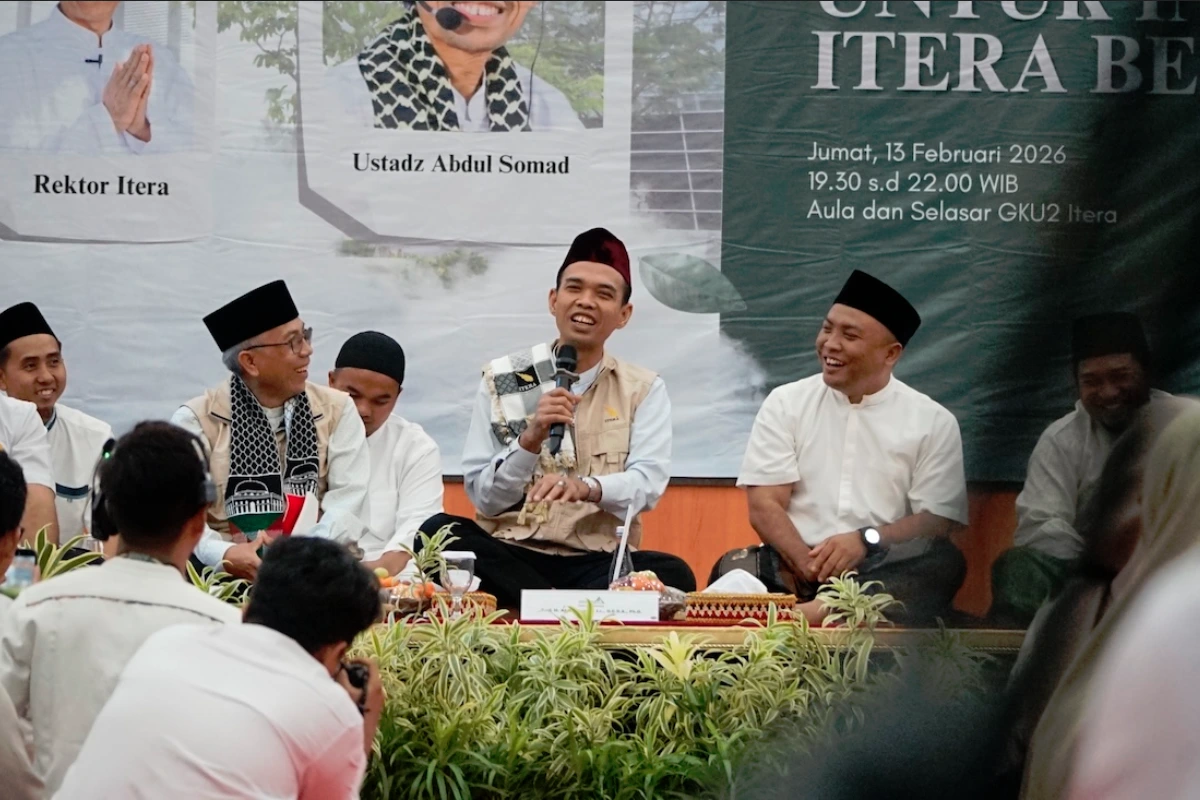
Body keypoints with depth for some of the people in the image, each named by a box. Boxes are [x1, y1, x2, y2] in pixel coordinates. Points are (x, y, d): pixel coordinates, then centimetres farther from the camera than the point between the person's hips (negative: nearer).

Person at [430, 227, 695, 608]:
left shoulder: (644, 390, 10)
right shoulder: (501, 380, 7)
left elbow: (648, 483, -6)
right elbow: (482, 497, 1)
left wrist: (587, 487, -27)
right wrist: (530, 439, -16)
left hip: (597, 562, 0)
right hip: (509, 554, 1)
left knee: (674, 575, -31)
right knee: (437, 531, -30)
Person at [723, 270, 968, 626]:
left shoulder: (933, 422, 8)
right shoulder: (785, 404, 10)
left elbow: (939, 521, 1)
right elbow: (764, 505, 1)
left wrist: (867, 540, -17)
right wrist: (809, 565, -17)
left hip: (888, 574, 0)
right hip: (794, 565, 0)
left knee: (945, 564, -35)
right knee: (736, 570, -32)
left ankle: (814, 612, -47)